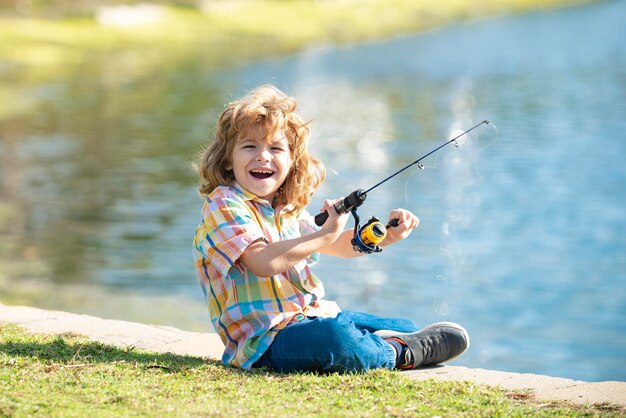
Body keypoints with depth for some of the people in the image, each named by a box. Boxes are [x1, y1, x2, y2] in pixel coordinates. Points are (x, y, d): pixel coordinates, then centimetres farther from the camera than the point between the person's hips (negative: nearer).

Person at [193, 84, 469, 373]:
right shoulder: (223, 204, -12)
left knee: (406, 328, 17)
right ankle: (401, 353, -12)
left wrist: (387, 234, 1)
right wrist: (326, 234, -24)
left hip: (313, 316, 9)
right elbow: (263, 262, -27)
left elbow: (341, 246, 20)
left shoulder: (287, 208, 15)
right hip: (266, 338, -9)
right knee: (335, 338, -36)